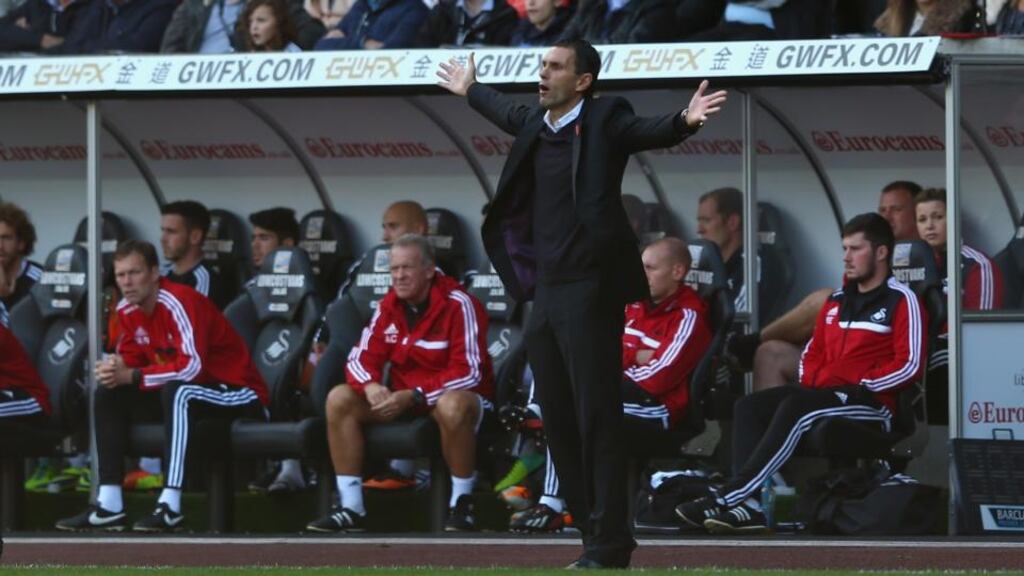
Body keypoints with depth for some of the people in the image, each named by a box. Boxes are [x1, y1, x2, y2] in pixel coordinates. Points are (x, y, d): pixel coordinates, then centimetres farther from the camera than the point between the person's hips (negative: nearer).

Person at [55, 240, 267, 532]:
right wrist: (114, 371, -17)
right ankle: (109, 506, -9)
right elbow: (130, 361, 8)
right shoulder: (128, 310, 2)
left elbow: (192, 368, -31)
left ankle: (170, 508, -40)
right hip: (184, 396, 9)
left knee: (179, 392, -37)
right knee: (109, 395, 0)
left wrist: (132, 376, -26)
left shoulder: (179, 302, -22)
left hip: (239, 395, -9)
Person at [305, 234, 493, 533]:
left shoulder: (457, 305, -15)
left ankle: (462, 506, -25)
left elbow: (469, 373, -20)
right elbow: (361, 357, 4)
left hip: (455, 396, -6)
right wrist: (370, 386, -21)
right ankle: (351, 508, -14)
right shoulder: (389, 307, 3)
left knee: (453, 405, -42)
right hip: (403, 399, 6)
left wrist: (414, 396, -28)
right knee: (339, 399, -12)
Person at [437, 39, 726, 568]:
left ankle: (609, 545, -6)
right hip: (545, 295, 8)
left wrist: (685, 121, -44)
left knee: (597, 420, -8)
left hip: (589, 291, -8)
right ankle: (595, 536, 17)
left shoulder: (604, 120, -7)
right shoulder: (537, 124, 13)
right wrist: (470, 91, 52)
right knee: (558, 423, 10)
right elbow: (510, 114, 35)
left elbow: (651, 131, -23)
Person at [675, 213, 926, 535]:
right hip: (822, 394, 8)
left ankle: (724, 498, -39)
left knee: (796, 408, -33)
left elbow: (909, 364, -11)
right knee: (749, 407, -12)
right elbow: (812, 353, 28)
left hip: (871, 403, -8)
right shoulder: (838, 302, 23)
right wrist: (811, 384, 6)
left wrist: (860, 387, -14)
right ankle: (748, 506, -30)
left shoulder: (901, 301, -1)